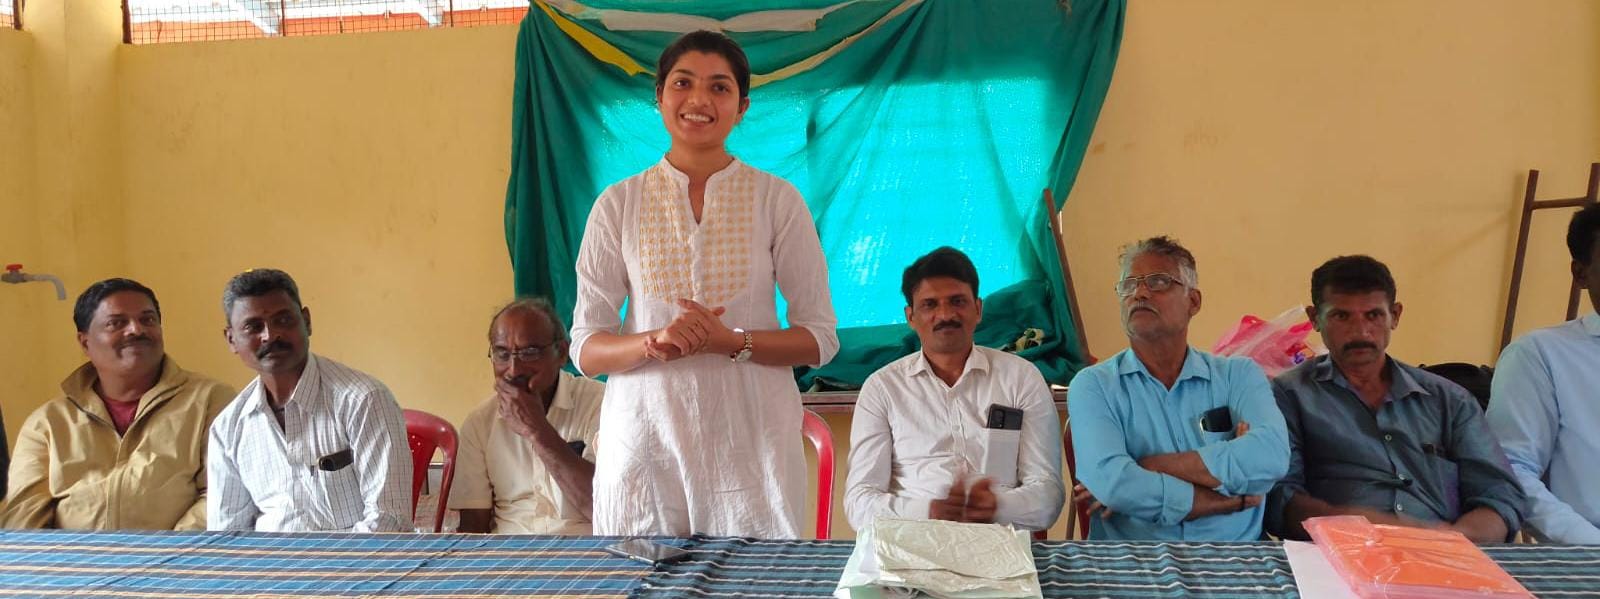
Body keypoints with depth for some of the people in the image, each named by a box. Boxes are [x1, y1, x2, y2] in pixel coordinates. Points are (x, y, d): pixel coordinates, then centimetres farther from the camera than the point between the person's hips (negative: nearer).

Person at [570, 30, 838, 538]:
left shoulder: (777, 200, 2)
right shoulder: (618, 204, 4)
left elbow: (820, 338, 1)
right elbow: (585, 348, 3)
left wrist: (733, 342, -15)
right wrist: (652, 343, -17)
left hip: (749, 442, 0)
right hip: (644, 437, 1)